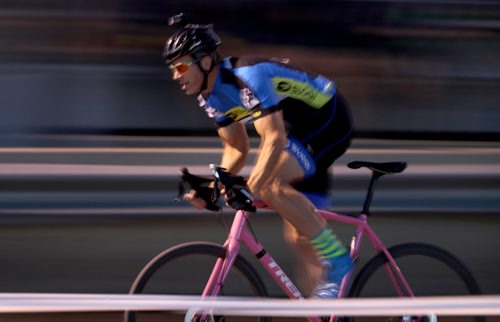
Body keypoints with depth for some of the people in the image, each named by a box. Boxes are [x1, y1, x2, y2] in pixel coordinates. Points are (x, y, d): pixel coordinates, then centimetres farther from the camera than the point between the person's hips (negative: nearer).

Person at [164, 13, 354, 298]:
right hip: (301, 130, 9)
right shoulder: (211, 96, 0)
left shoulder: (247, 77, -28)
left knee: (269, 184, -29)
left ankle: (336, 259, -19)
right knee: (300, 236, 6)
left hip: (330, 121, -9)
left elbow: (275, 140, -35)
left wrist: (250, 189, -43)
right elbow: (237, 149, 10)